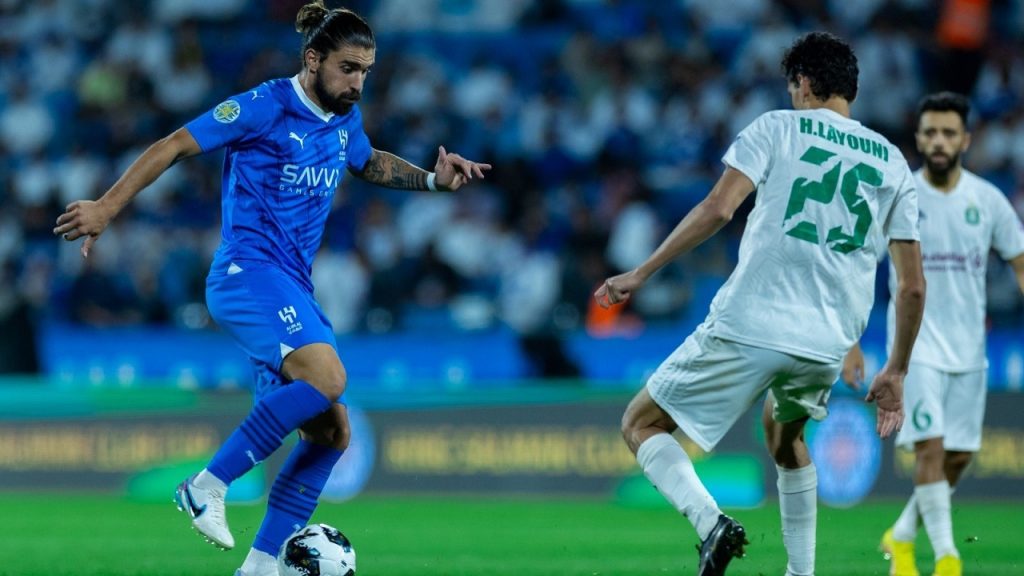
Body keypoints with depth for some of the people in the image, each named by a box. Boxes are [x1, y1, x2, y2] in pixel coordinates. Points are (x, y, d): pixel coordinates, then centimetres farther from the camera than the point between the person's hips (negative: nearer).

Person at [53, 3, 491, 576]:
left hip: (293, 287, 9)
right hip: (249, 269, -9)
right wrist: (107, 207, -9)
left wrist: (433, 179, 21)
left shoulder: (346, 118, 13)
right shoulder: (267, 106, -10)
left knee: (332, 432, 2)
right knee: (325, 376, -31)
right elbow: (175, 146, -7)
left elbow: (370, 163, 36)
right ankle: (209, 486, -22)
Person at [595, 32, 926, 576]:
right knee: (784, 440, 35)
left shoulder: (778, 127, 3)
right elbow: (912, 285, 11)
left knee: (640, 424, 9)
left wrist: (641, 273, -8)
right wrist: (895, 372, 21)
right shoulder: (892, 163, 14)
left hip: (747, 326, -5)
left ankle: (711, 524, -16)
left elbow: (718, 208, -12)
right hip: (828, 345, 5)